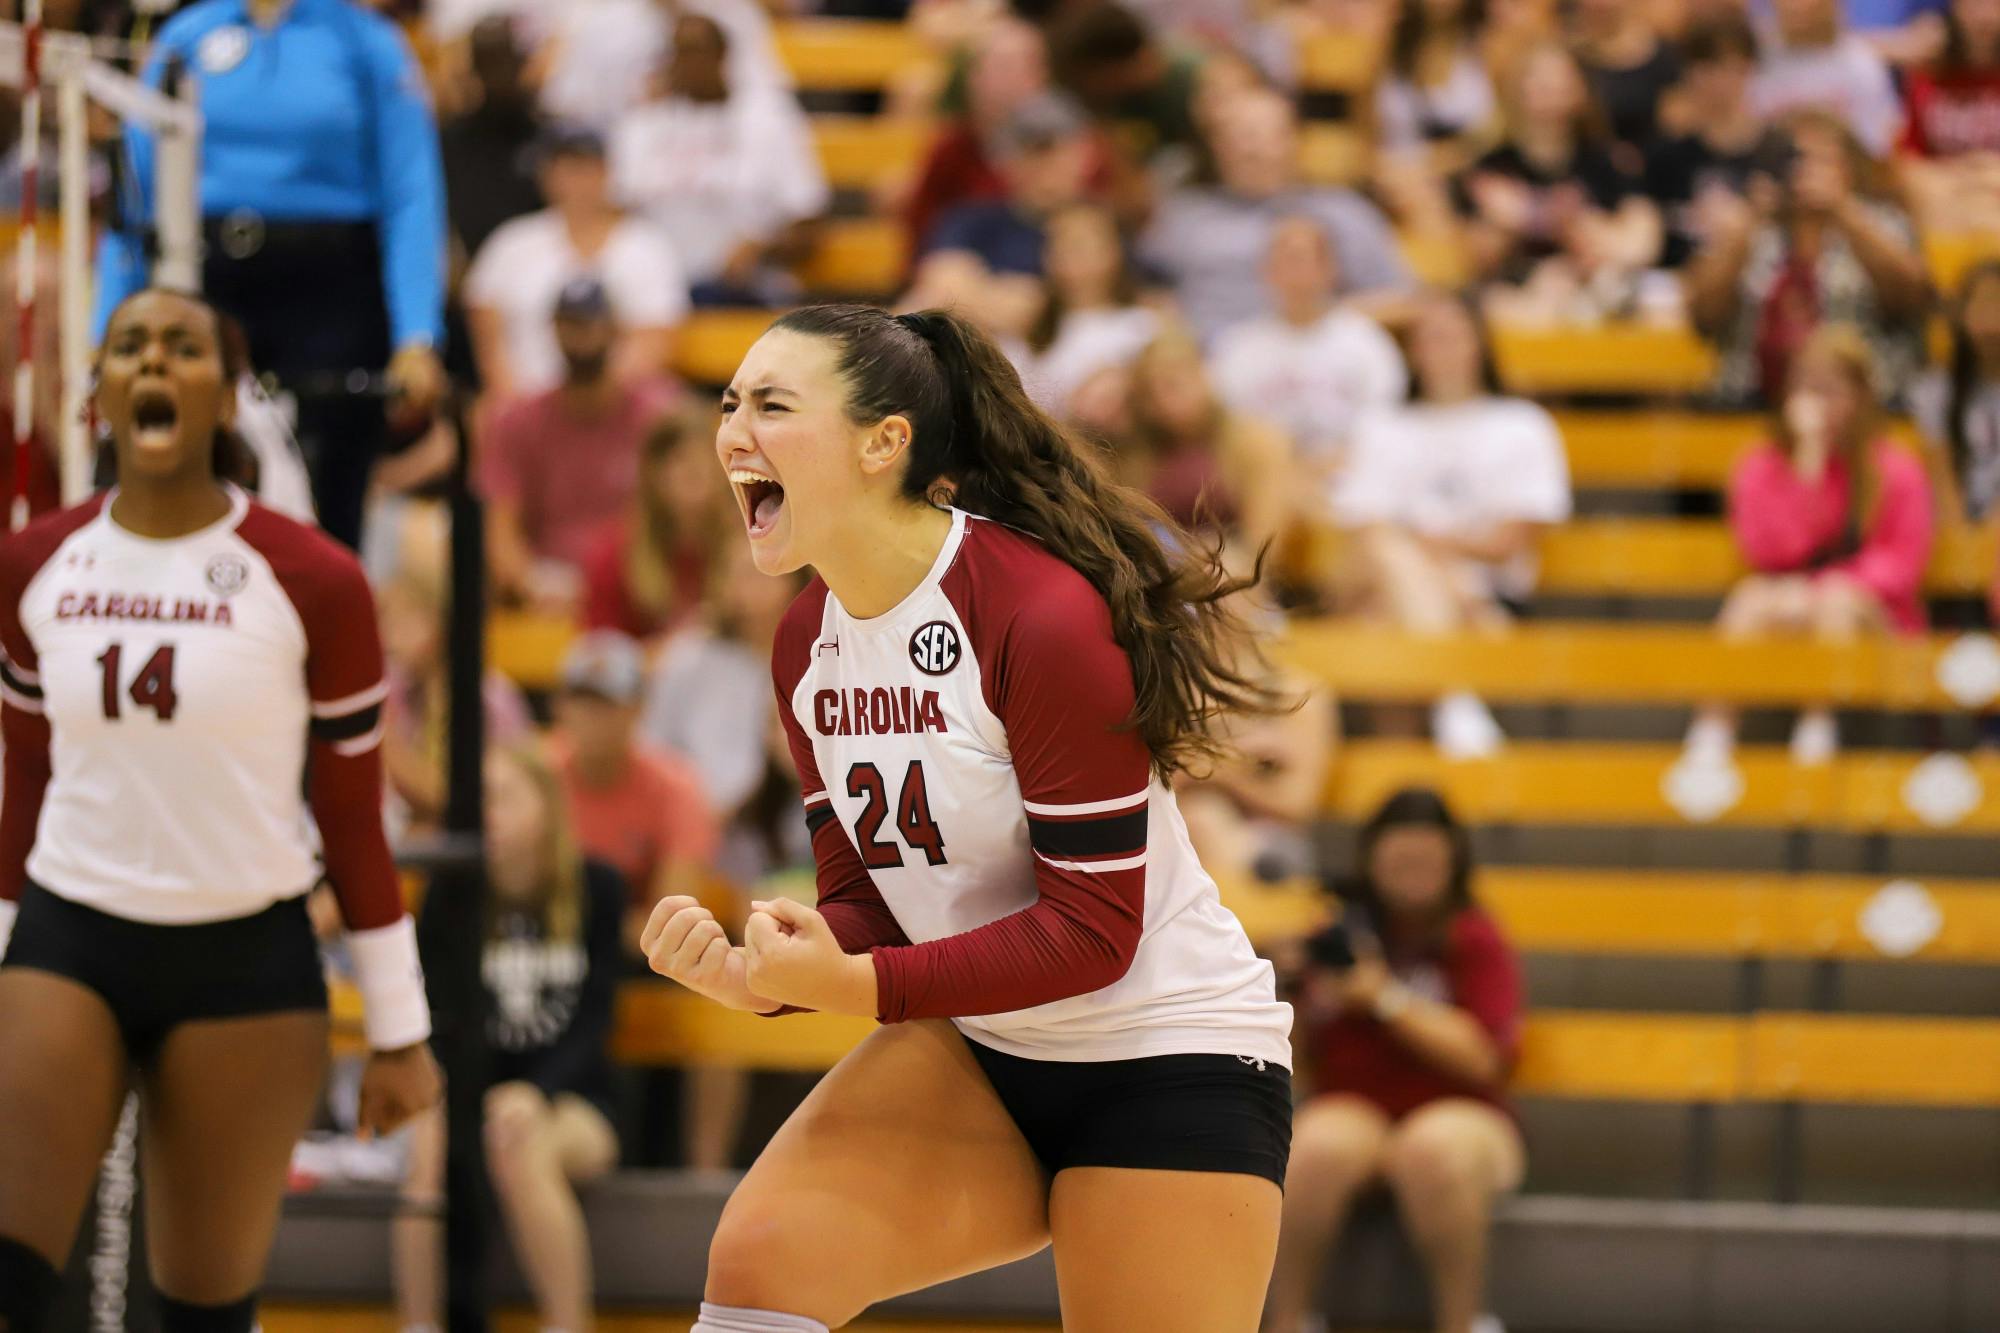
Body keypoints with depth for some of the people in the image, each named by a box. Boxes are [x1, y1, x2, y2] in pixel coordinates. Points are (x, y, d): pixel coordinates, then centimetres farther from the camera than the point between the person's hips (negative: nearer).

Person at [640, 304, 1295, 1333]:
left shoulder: (1045, 617, -22)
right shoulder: (808, 640, 3)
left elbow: (1093, 927, -21)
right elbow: (864, 900, 7)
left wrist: (862, 987, -29)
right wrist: (759, 975, -15)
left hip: (1163, 1058, -6)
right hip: (972, 1048, 6)